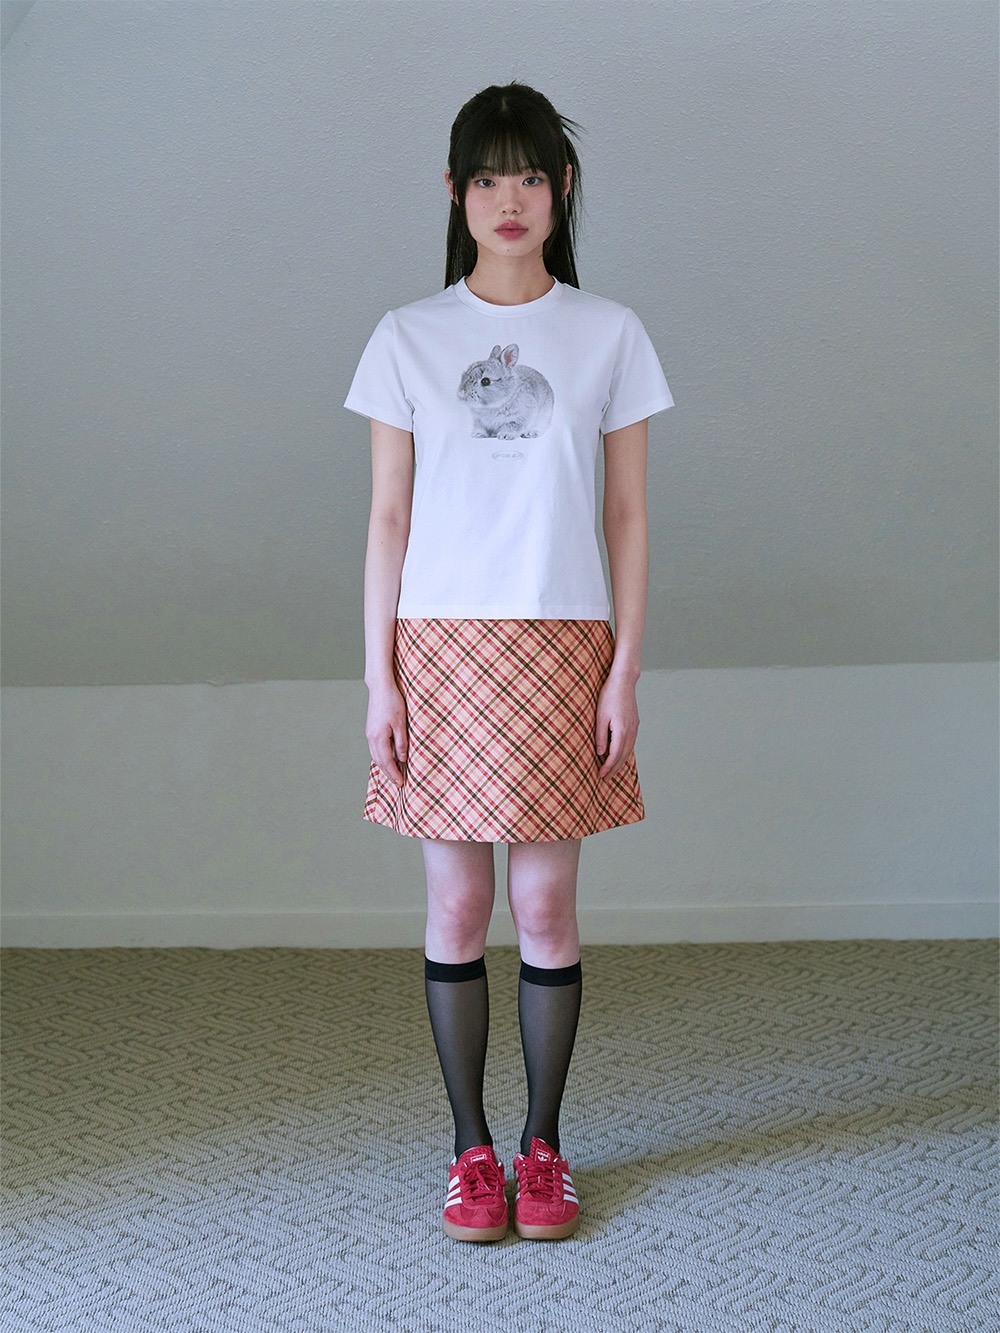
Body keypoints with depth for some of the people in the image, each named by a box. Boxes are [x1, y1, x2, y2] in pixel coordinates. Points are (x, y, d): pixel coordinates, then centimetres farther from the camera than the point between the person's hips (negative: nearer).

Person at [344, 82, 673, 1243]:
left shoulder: (609, 336, 3)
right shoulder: (407, 339, 4)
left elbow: (626, 517, 4)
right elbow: (388, 520, 4)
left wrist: (624, 670, -2)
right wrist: (380, 680, -2)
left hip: (561, 646, 0)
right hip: (442, 645, 0)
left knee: (545, 905, 3)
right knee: (456, 908, 5)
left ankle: (543, 1147, 18)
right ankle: (471, 1151, 17)